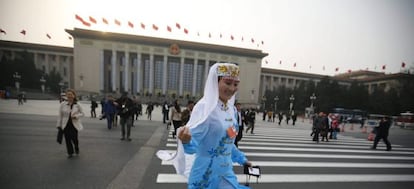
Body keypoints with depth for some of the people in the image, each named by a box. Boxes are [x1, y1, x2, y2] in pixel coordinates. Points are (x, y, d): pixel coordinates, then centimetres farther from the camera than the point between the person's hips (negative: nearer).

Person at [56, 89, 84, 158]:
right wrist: (59, 125, 5)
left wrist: (76, 116, -15)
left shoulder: (77, 105, -4)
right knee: (67, 139, 6)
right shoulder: (62, 104, -4)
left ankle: (76, 148, 31)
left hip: (74, 124, -1)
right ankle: (70, 153, 25)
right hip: (65, 125, 1)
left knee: (74, 138, -1)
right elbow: (60, 115, 3)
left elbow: (82, 114, 4)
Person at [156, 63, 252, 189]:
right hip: (206, 175, -6)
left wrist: (241, 159, 22)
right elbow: (193, 146, -23)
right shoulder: (204, 107, -21)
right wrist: (186, 141, -43)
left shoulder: (232, 109, -1)